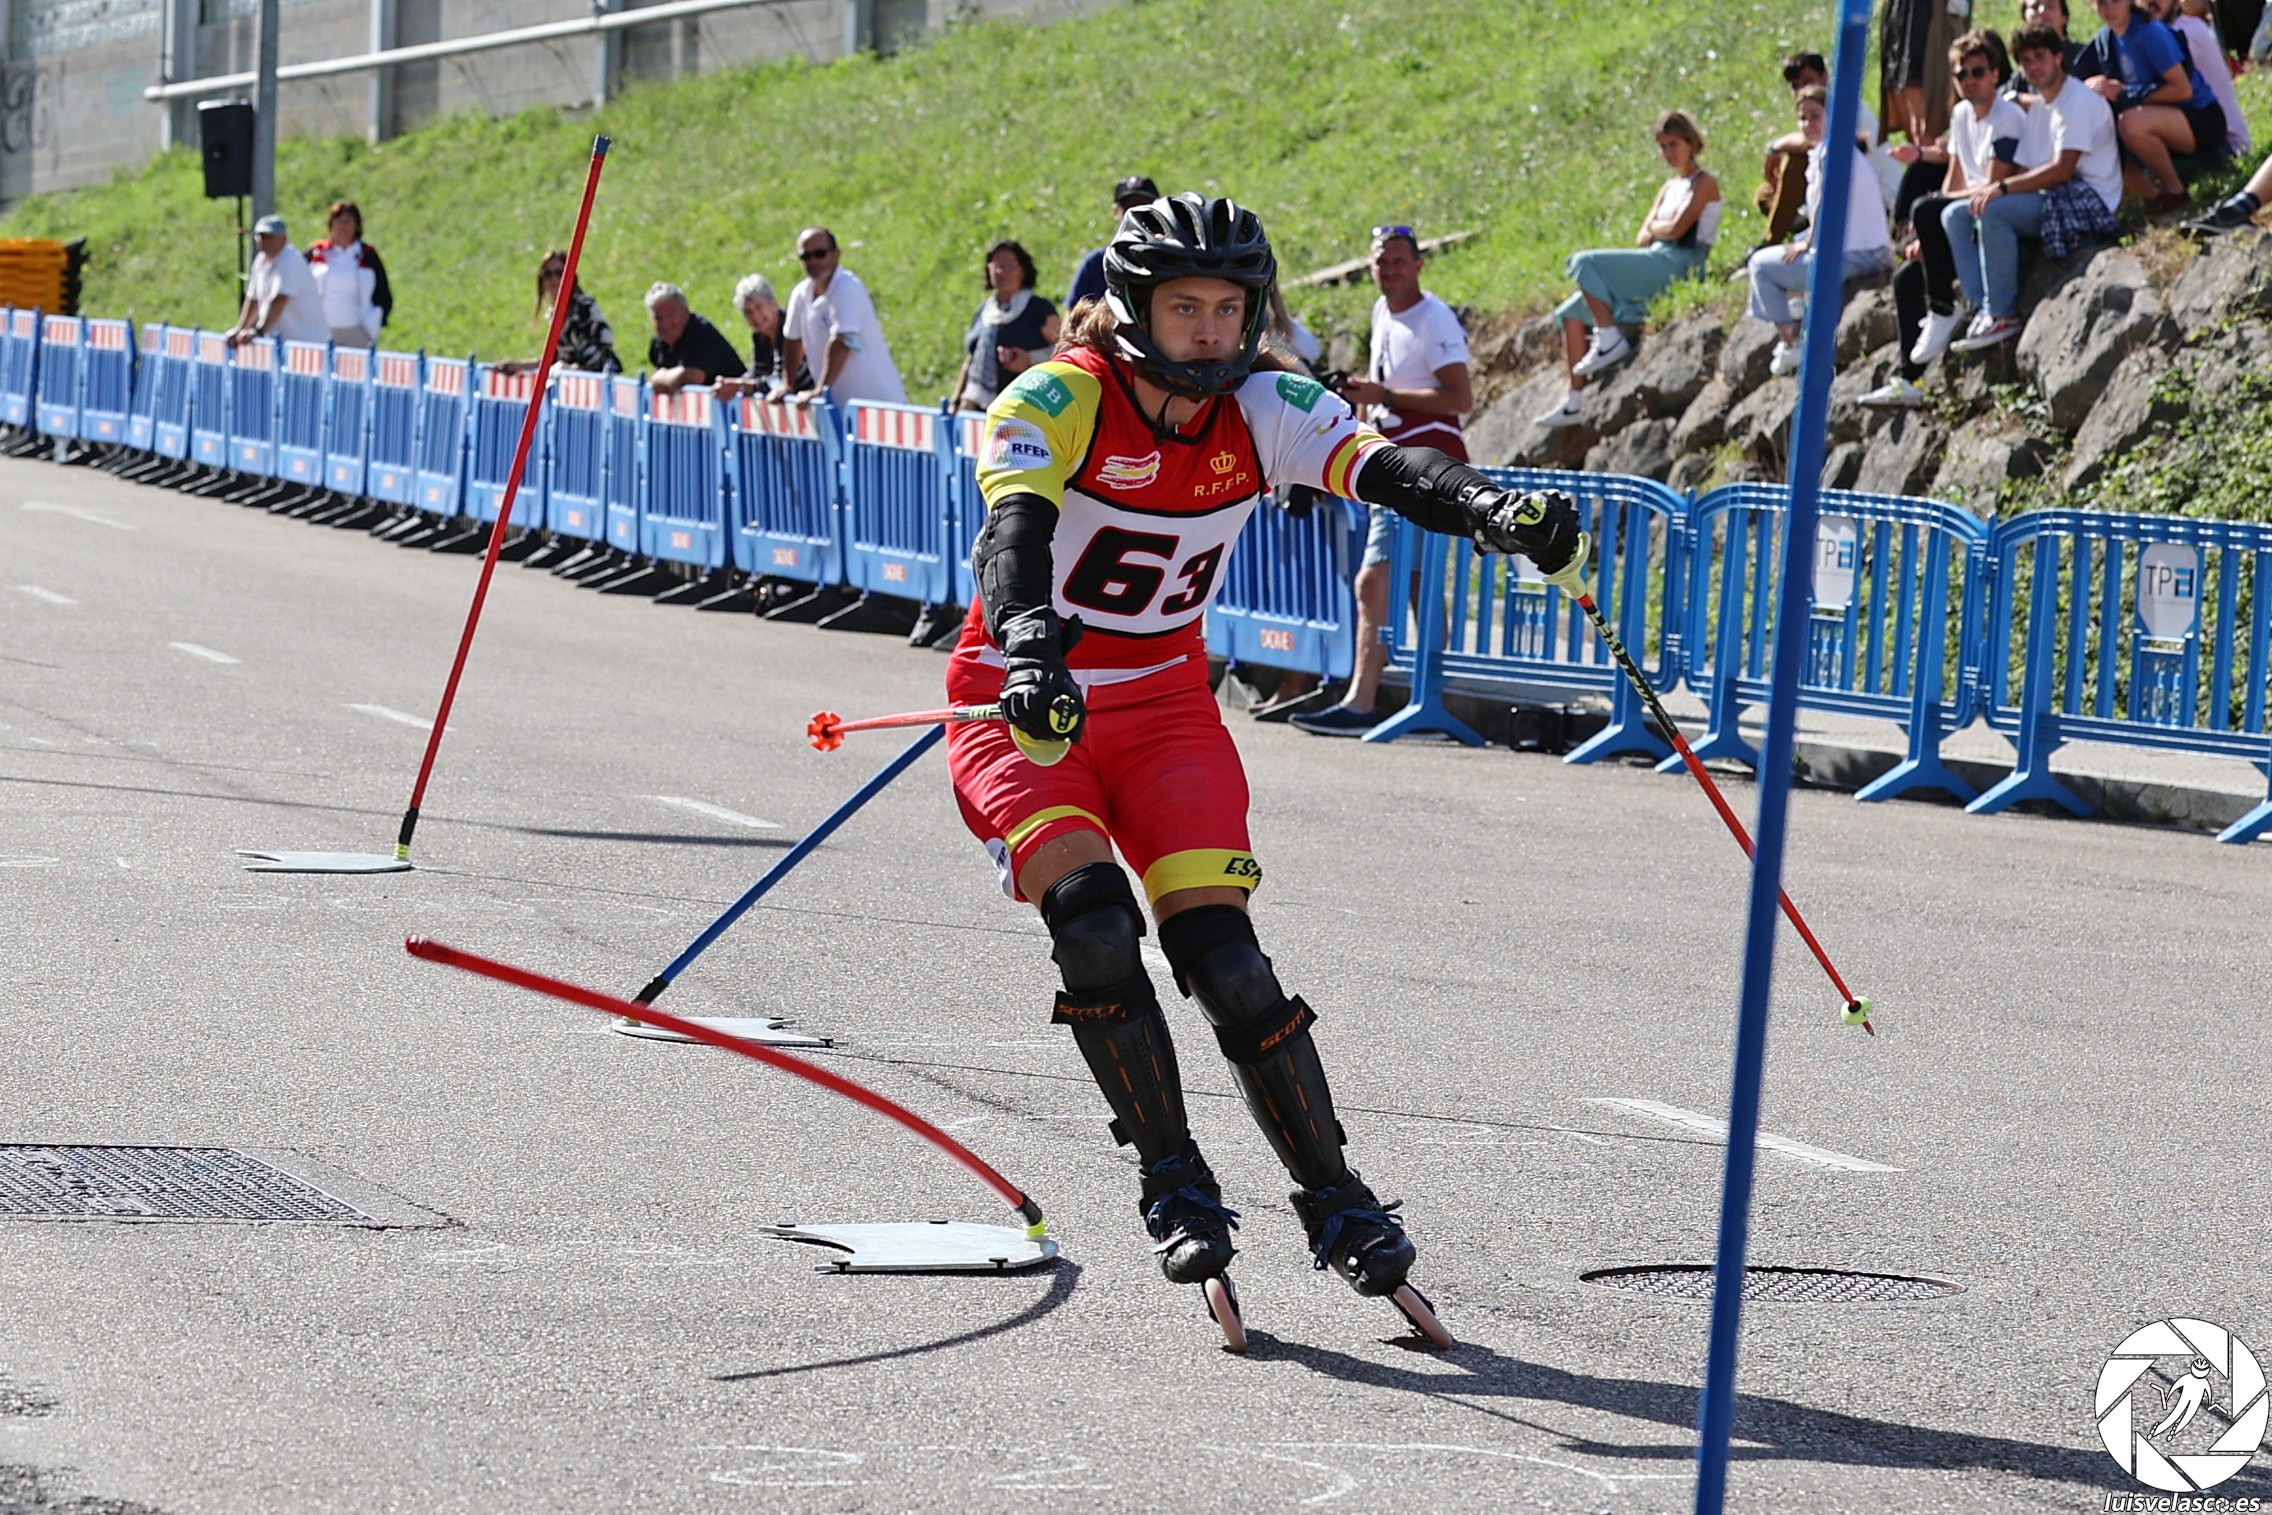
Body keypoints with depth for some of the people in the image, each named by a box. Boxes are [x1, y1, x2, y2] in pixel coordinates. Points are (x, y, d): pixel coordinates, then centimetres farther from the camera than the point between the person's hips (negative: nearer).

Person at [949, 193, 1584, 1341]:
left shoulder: (1262, 409, -6)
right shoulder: (1056, 404, -18)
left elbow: (1380, 467, -23)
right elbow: (1011, 532, -35)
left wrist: (1491, 508, -44)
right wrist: (1031, 646, -56)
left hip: (1166, 708, 3)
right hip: (1025, 712, -3)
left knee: (1220, 955, -10)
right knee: (1097, 927, -24)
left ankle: (1334, 1200, 4)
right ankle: (1174, 1186, -7)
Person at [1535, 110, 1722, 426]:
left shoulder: (1704, 184, -1)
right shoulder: (1669, 188, 25)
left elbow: (1677, 229, -15)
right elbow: (1642, 238, 16)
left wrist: (1654, 229, 5)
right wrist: (1655, 230, -5)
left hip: (1677, 267, -9)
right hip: (1653, 267, 9)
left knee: (1584, 262, -21)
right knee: (1571, 312, 3)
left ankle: (1610, 340, -24)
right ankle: (1576, 399, -5)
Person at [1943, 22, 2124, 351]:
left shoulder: (2078, 101, -10)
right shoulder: (2038, 109, 19)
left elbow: (2062, 170, -20)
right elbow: (2026, 173, 15)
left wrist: (2001, 188, -23)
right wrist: (1987, 190, -5)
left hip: (2088, 204, -10)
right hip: (2048, 200, 10)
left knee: (1994, 210, -31)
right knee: (1955, 215, 2)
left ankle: (2003, 314, -24)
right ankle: (1982, 309, -14)